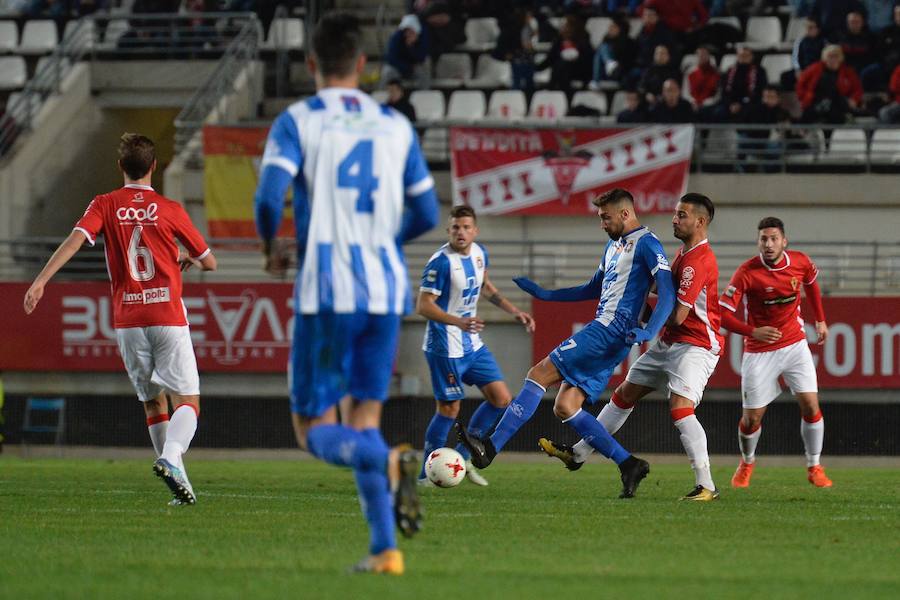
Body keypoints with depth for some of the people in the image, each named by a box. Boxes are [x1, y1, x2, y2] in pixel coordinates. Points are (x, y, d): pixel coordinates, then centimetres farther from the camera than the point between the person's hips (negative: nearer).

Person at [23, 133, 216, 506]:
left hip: (127, 319, 2)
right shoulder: (170, 210, 2)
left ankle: (179, 483, 12)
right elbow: (209, 262, 9)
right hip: (168, 317, -2)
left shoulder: (105, 205, 4)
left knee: (153, 403, 14)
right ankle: (171, 458, -30)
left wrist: (41, 280, -20)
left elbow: (76, 239, -14)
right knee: (188, 401, -4)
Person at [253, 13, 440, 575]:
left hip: (326, 291, -4)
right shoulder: (396, 125, 10)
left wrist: (271, 247, 6)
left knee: (315, 429, 4)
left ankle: (390, 461, -28)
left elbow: (269, 197, -15)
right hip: (386, 290, 4)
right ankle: (385, 548, 1)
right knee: (365, 418, 13)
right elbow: (427, 215, 11)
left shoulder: (297, 122, -2)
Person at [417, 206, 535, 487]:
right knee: (449, 408, -5)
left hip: (473, 345, 8)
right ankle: (427, 475, 6)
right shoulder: (441, 262, -20)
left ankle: (463, 457, 17)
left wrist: (515, 312, 19)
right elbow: (424, 306, -21)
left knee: (501, 399, 6)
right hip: (446, 346, -8)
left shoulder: (479, 253, 4)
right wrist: (459, 322, -35)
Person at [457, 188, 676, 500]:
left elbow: (668, 294, -13)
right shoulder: (614, 245, 24)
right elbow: (593, 289, 35)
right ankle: (629, 464, 2)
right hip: (602, 331, 10)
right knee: (565, 407, 2)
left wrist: (649, 331, -28)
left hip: (609, 333, -10)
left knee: (538, 375, -14)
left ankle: (491, 448, -17)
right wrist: (544, 294, 31)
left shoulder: (646, 244, -6)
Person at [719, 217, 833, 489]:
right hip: (759, 352, -2)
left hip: (795, 344, 2)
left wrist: (820, 320, 20)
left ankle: (814, 467, 6)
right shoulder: (747, 273, -19)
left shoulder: (800, 262, -7)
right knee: (752, 418, 1)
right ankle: (747, 462, 31)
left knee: (810, 405, -10)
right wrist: (753, 331, -32)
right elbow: (722, 313, -19)